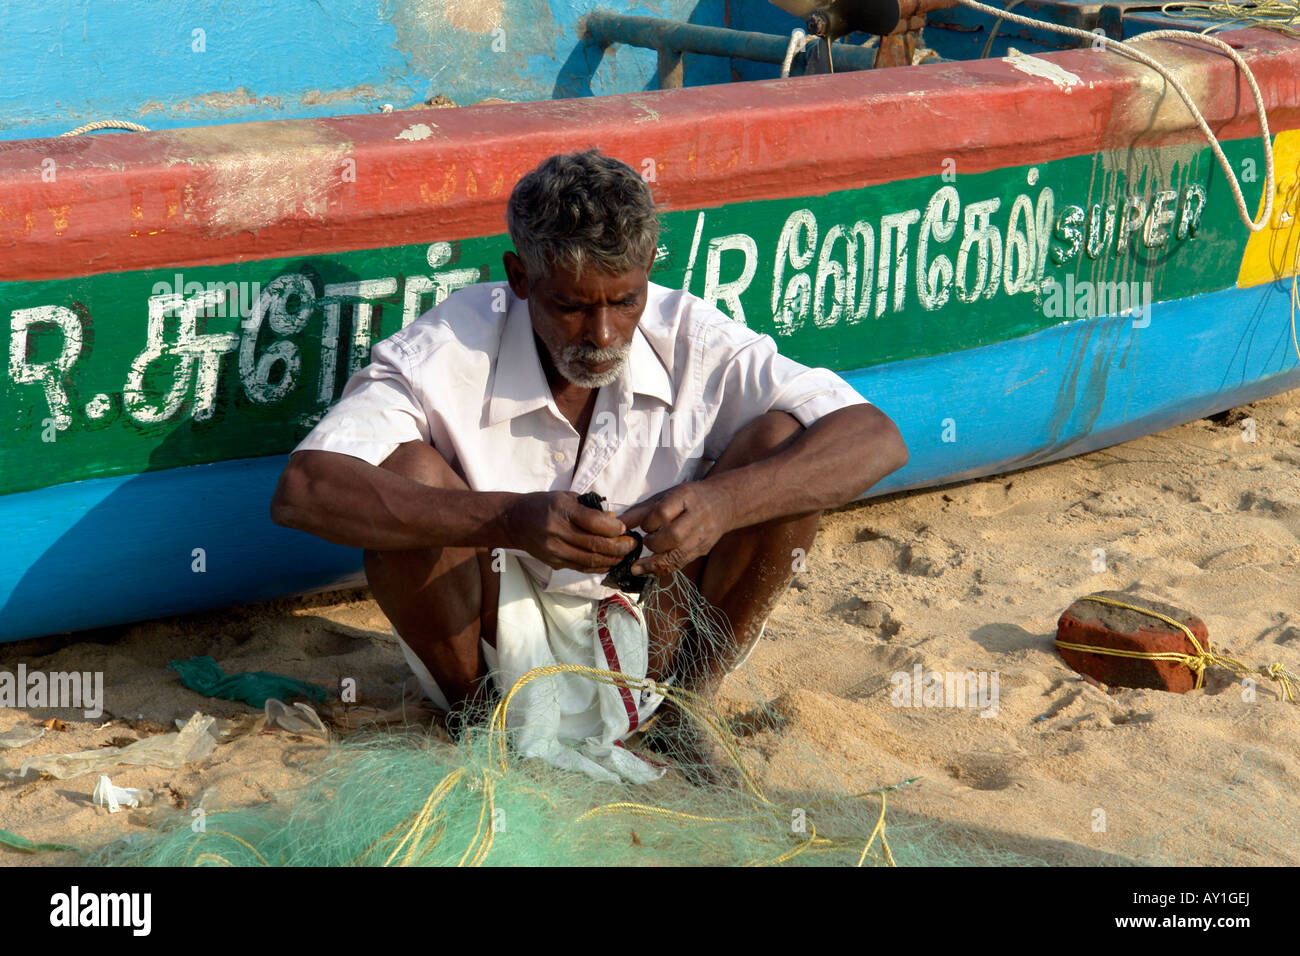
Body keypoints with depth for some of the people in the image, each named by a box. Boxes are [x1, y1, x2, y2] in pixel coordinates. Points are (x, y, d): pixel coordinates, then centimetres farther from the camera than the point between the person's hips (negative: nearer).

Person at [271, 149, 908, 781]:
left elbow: (877, 440, -20)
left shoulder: (689, 340, -15)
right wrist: (510, 520, -44)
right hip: (495, 652, -1)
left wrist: (722, 504, -39)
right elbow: (300, 492, -33)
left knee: (783, 443, -18)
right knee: (406, 471, -28)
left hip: (652, 650, 2)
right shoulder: (449, 350, -21)